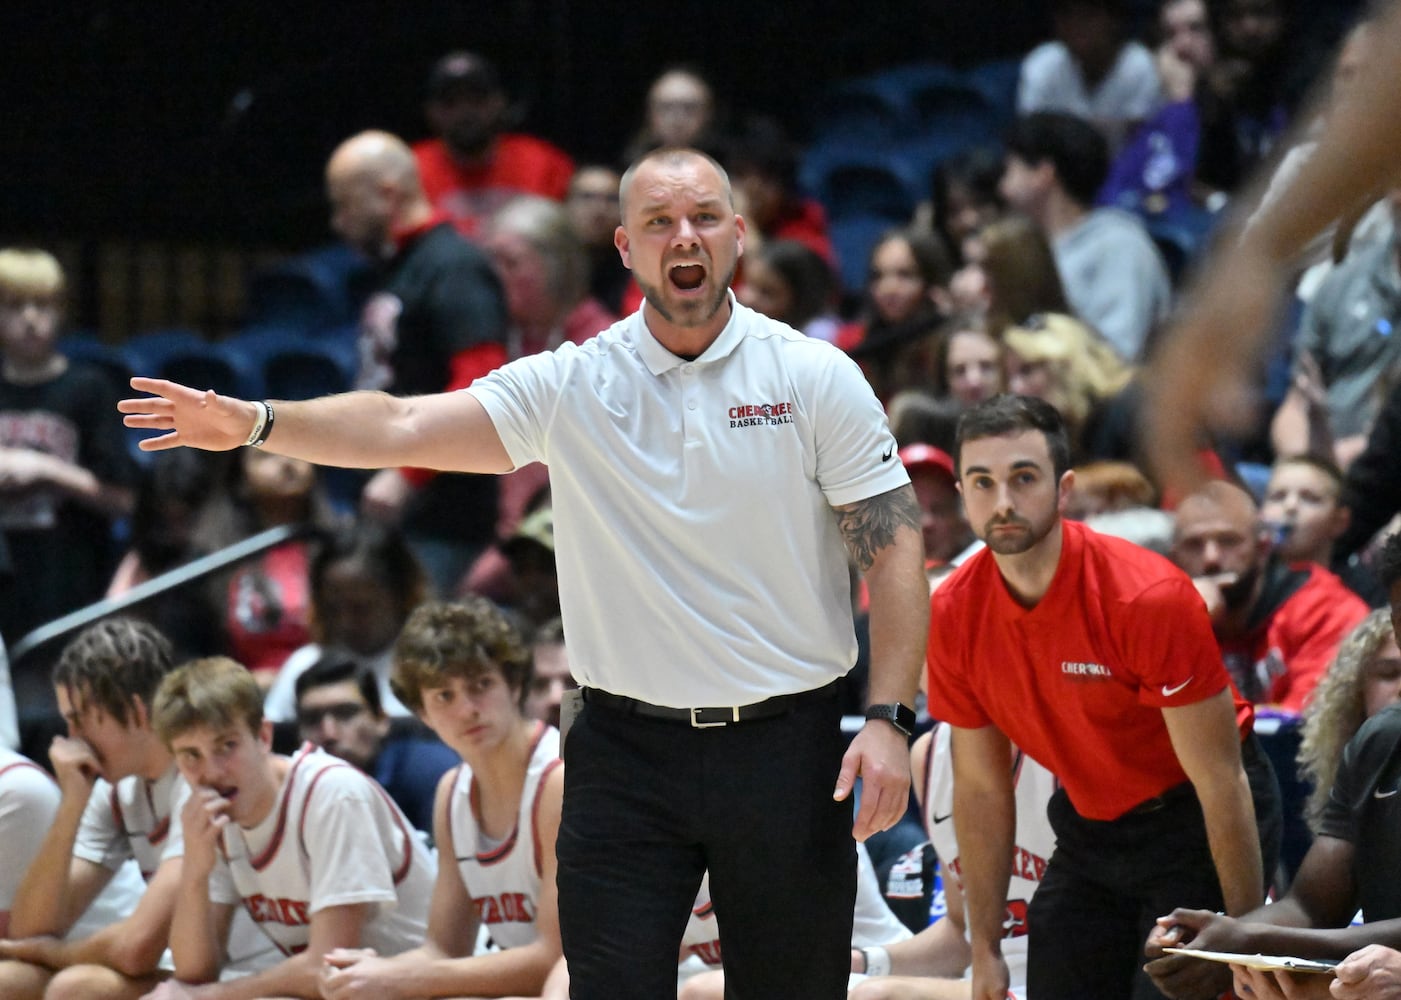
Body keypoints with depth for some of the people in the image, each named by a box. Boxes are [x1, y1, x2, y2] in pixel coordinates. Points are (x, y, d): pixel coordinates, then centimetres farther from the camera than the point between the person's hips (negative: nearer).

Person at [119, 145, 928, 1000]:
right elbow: (403, 428, -8)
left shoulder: (817, 377, -2)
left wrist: (889, 720, -12)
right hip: (626, 746, 1)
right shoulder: (570, 385, 0)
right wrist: (256, 422, -22)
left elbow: (895, 551, -3)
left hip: (785, 743, 0)